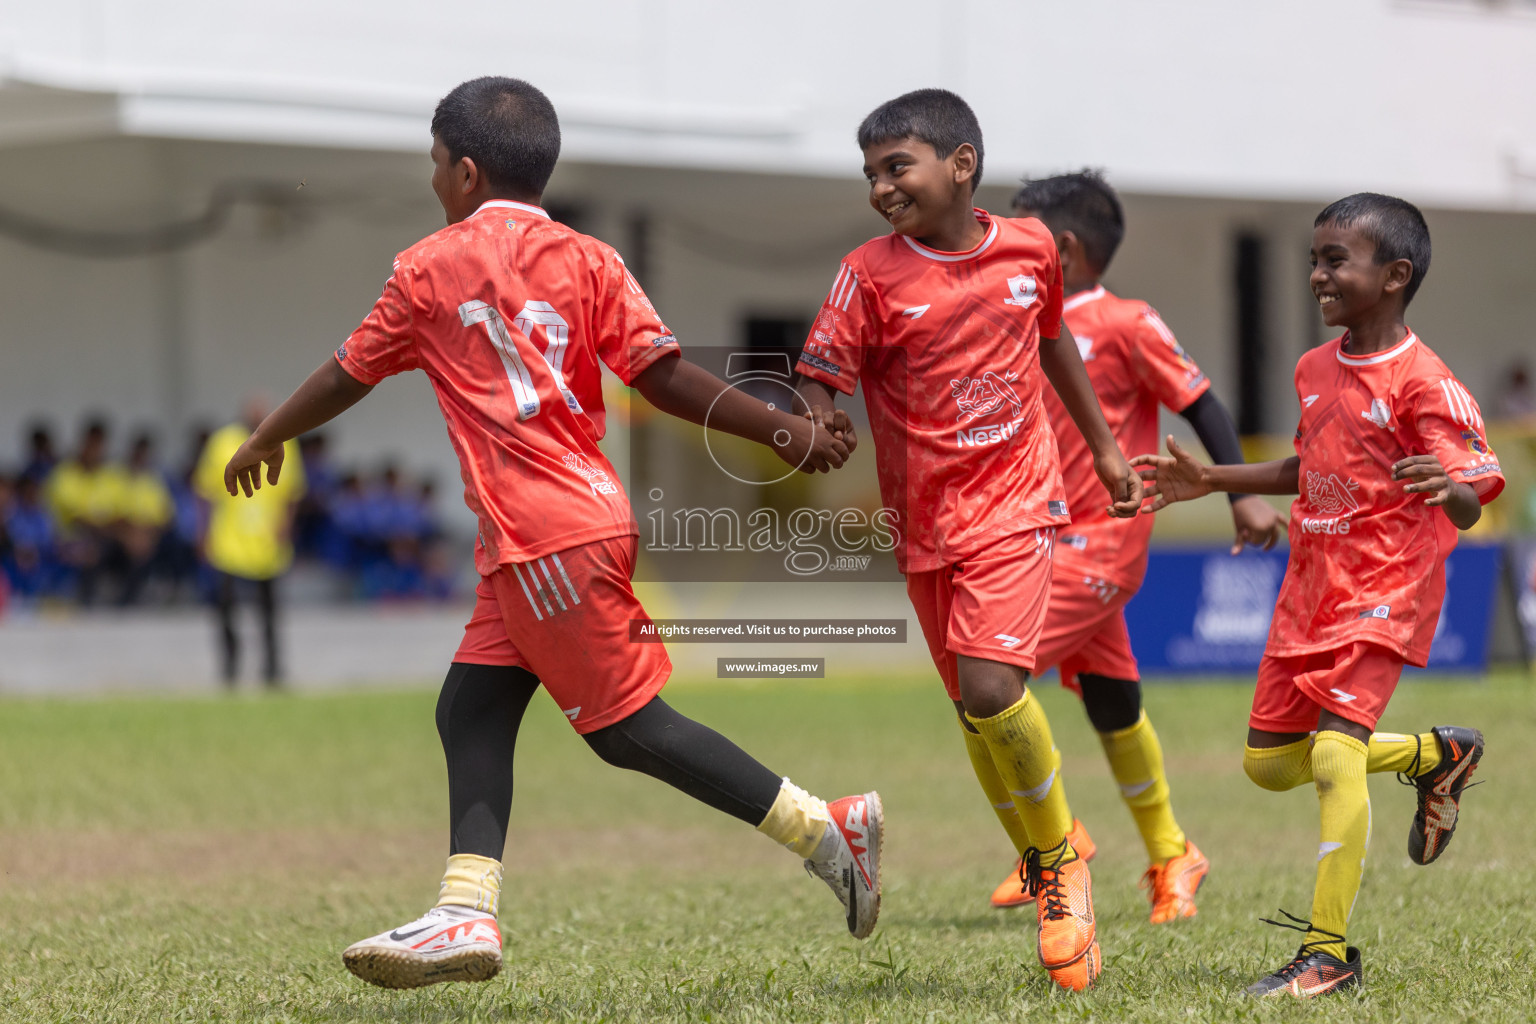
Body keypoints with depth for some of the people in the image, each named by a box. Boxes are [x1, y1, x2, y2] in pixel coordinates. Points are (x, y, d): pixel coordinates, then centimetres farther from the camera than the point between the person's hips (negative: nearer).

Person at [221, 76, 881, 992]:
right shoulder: (588, 262, 10)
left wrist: (265, 441, 26)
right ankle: (466, 915, 4)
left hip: (549, 536, -8)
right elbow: (662, 375, 0)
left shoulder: (431, 268, -1)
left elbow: (348, 376, 10)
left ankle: (827, 828, -6)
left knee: (629, 725, -4)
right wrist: (780, 428, 3)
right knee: (471, 711, 9)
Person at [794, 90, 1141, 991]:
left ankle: (1060, 856, 3)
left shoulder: (1029, 248, -1)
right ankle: (1047, 873, 27)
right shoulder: (871, 275, -8)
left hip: (1015, 502, -1)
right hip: (925, 521, 2)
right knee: (979, 712, 8)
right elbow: (817, 385, -13)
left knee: (991, 690, -19)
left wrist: (1104, 445, 25)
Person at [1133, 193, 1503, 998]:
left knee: (1334, 750, -23)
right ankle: (1437, 755, 34)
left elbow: (1470, 505, -20)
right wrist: (1211, 480, 22)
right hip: (1310, 588, 8)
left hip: (1384, 590, -8)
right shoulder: (1313, 369, 8)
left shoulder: (1422, 382, -15)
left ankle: (1328, 954, -16)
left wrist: (1451, 488, -42)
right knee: (1268, 763, 12)